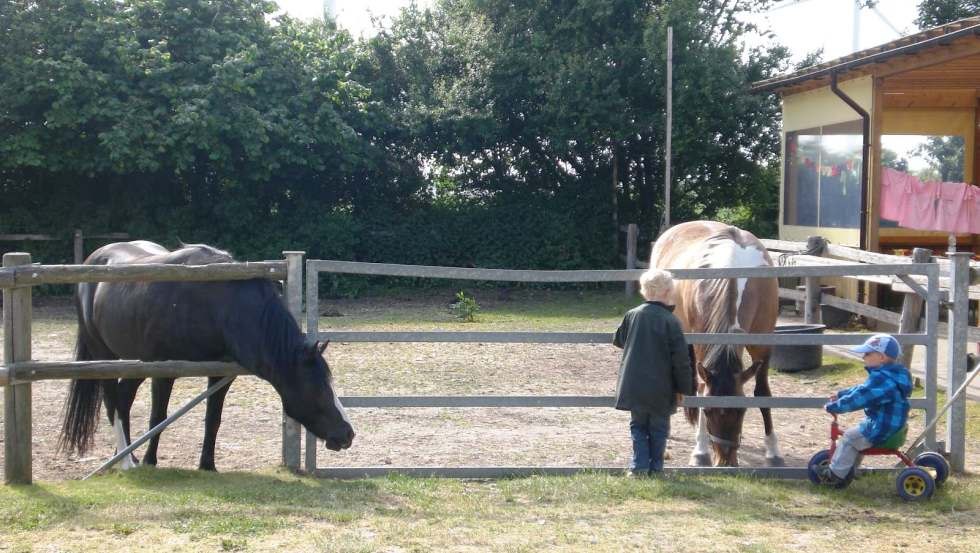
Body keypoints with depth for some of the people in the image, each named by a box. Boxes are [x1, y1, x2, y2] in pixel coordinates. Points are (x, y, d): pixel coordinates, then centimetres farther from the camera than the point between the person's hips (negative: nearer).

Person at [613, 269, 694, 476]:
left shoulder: (632, 315, -2)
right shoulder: (670, 321, -11)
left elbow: (618, 341, 15)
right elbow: (681, 358, -9)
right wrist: (686, 386, 0)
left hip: (634, 386, 3)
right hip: (661, 389, -3)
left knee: (638, 426, 15)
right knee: (659, 428, 12)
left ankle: (639, 465, 5)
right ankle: (655, 467, 13)